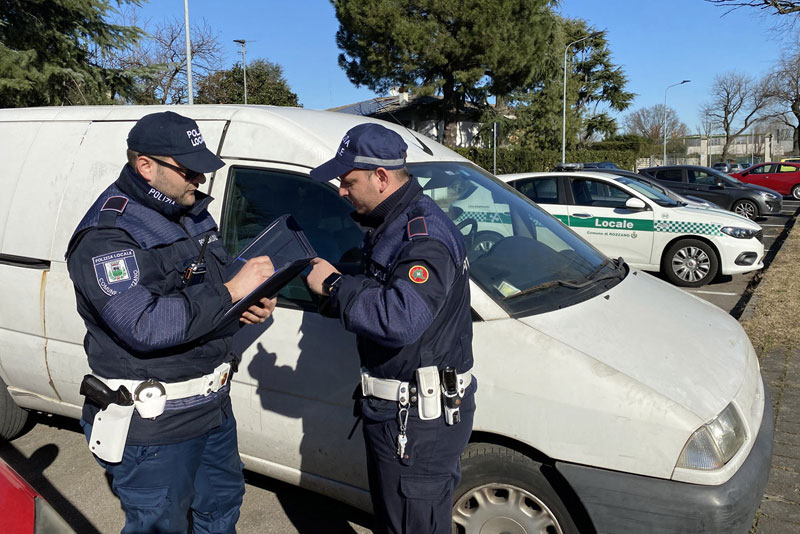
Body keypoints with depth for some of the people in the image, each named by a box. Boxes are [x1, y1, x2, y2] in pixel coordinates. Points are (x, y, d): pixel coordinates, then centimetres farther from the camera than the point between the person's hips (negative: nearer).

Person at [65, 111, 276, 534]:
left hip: (214, 406, 8)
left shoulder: (191, 213, 6)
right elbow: (145, 328, -32)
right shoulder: (105, 237, -21)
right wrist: (231, 292, -29)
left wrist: (250, 311, -6)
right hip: (153, 427, -8)